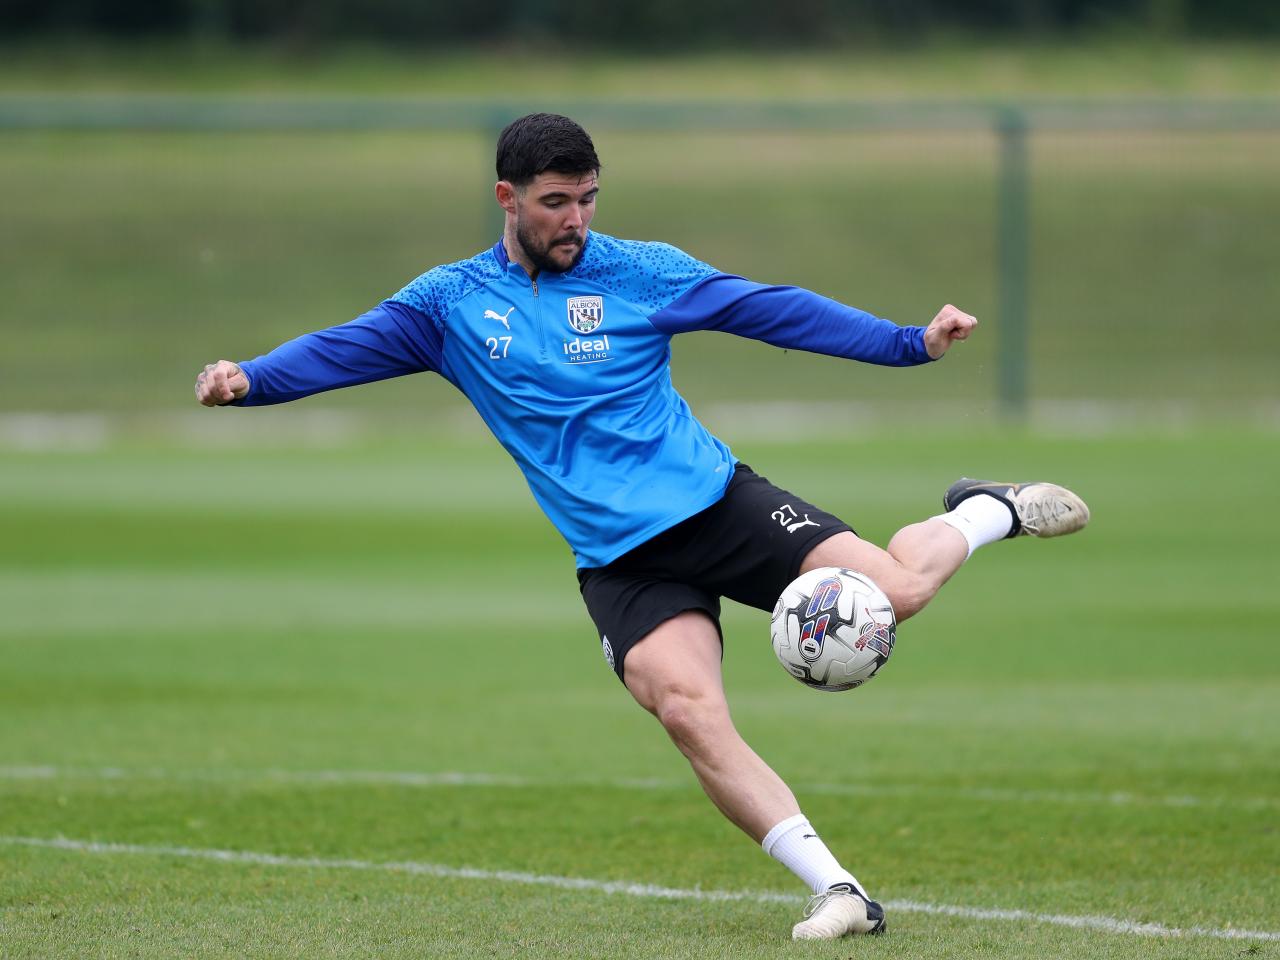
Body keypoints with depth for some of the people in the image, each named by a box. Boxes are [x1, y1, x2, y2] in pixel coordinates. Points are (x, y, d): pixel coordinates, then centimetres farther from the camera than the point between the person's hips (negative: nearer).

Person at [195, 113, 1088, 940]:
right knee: (688, 710, -24)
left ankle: (987, 515, 18)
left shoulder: (640, 272, 2)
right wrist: (251, 379, -21)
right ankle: (838, 892, -19)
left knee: (890, 592, -18)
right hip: (619, 561, 1)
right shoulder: (450, 303, 6)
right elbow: (342, 348, -1)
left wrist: (913, 341, -7)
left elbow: (776, 310, 0)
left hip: (717, 501, -1)